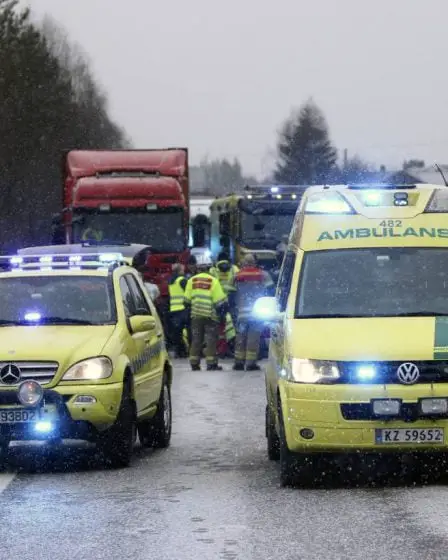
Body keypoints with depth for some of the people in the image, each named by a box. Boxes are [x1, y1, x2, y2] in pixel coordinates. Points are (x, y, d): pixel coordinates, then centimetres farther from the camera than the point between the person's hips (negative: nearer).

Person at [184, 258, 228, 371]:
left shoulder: (192, 280, 6)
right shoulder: (213, 281, -7)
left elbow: (187, 299, 10)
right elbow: (220, 299, -8)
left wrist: (189, 309, 24)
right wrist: (224, 309, 4)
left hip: (196, 315, 4)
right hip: (210, 315, -4)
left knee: (196, 339, 11)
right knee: (211, 339, 0)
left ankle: (194, 363, 11)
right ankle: (211, 364, -4)